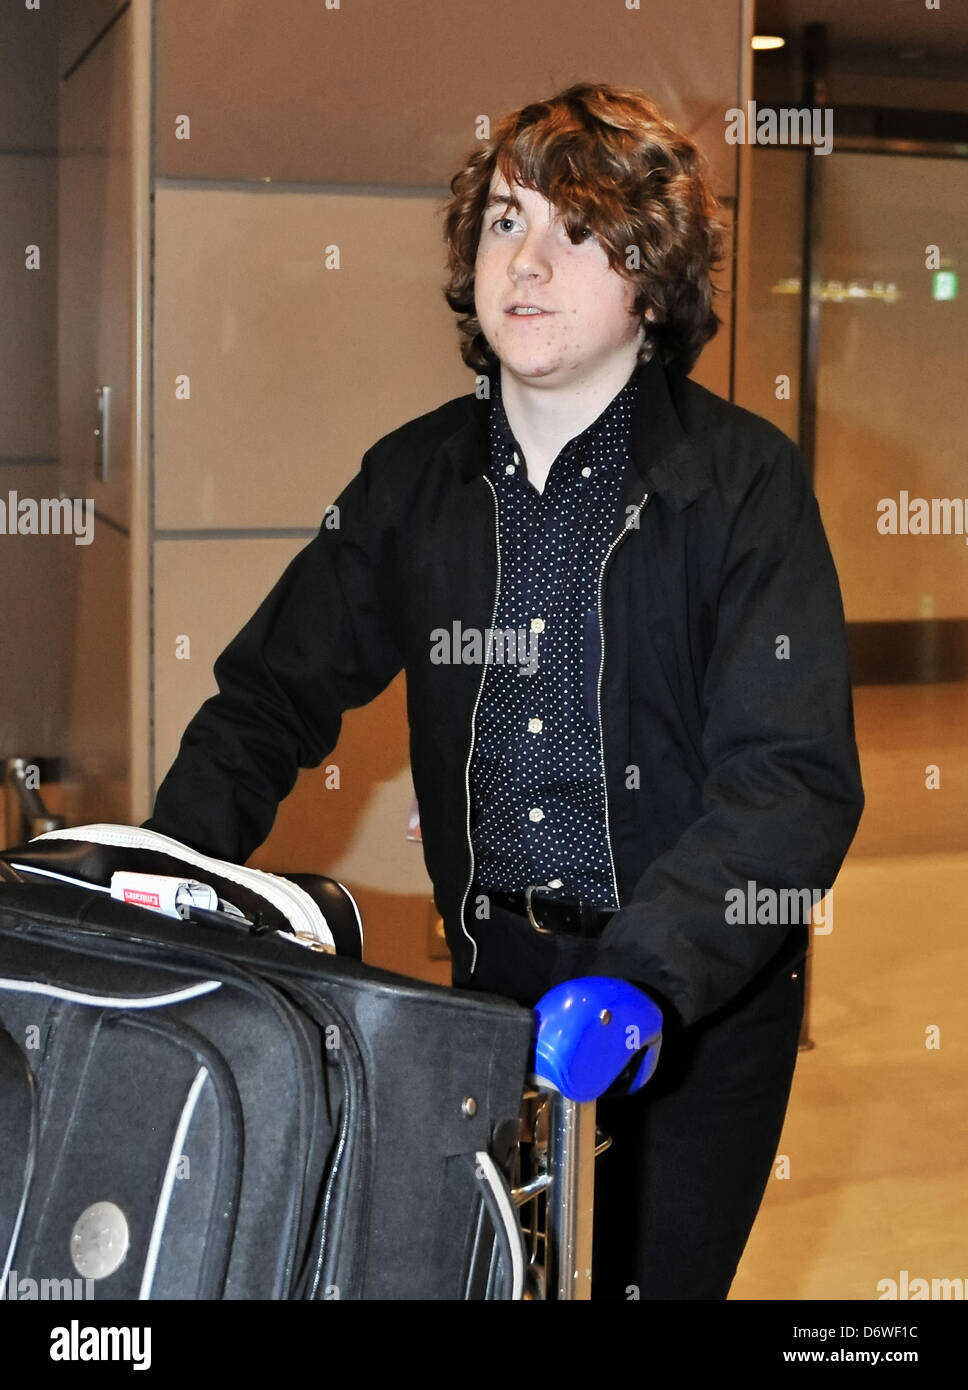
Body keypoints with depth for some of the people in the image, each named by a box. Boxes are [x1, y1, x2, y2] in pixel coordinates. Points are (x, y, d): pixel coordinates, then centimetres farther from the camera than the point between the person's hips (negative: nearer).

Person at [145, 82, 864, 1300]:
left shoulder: (743, 479, -12)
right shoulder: (417, 477, 1)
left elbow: (794, 780, -21)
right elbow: (274, 693, 8)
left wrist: (645, 972, -35)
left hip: (700, 1001, -3)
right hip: (495, 987, 4)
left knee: (646, 1277, 7)